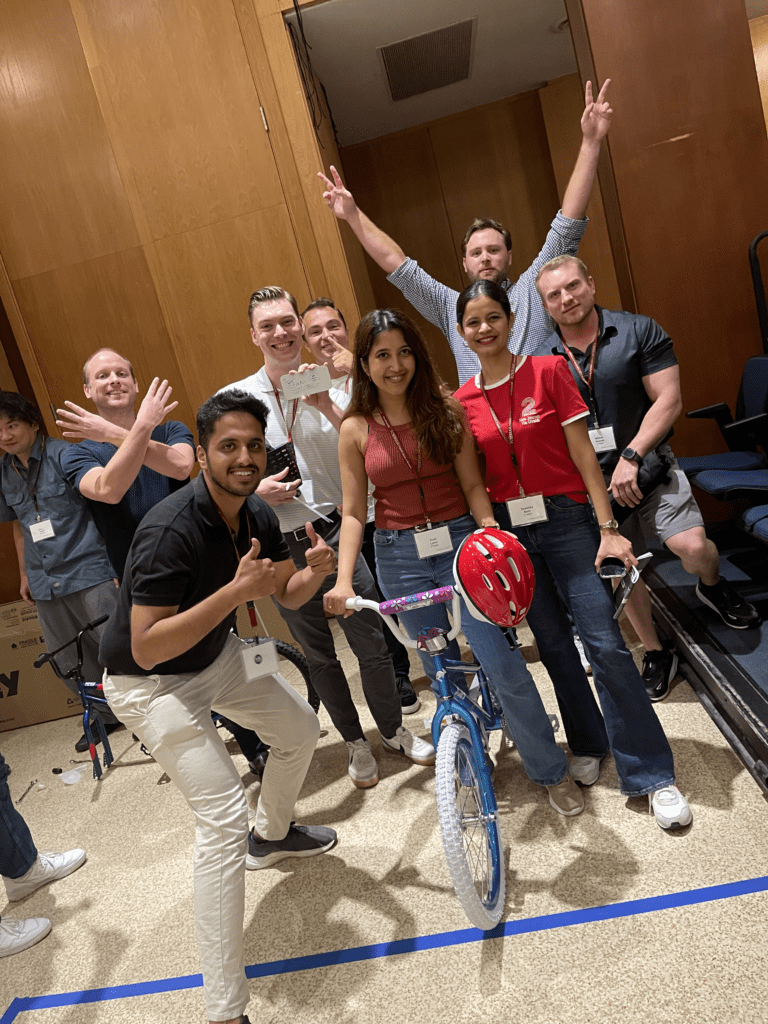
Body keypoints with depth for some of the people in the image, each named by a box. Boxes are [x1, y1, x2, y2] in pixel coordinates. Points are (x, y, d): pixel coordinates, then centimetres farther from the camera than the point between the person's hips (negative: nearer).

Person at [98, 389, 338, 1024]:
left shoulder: (257, 516, -8)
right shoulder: (172, 531, -33)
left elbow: (288, 595, 4)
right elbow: (145, 648, -34)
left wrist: (315, 572, -19)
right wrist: (235, 591, -38)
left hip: (218, 656, 8)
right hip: (151, 683, -8)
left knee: (301, 729, 20)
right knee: (224, 817, -16)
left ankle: (271, 836, 50)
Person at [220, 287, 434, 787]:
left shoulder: (332, 388, 3)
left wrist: (329, 407, -19)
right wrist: (255, 492, -14)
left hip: (337, 535, 0)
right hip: (281, 551, 0)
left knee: (372, 644, 5)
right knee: (320, 656, 13)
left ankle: (395, 730, 32)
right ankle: (356, 742, 35)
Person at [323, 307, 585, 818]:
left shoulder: (446, 410, 0)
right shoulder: (356, 429, 0)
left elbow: (472, 485, -1)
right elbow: (354, 511, 0)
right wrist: (343, 579, -11)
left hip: (459, 541, -1)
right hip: (400, 558, 1)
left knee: (504, 665, -6)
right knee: (442, 674, 11)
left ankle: (553, 771, 17)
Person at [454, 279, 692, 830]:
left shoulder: (548, 371, -4)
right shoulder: (461, 401, 4)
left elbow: (583, 453, -6)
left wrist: (607, 527, -9)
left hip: (565, 519, -3)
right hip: (507, 530, 3)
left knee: (605, 641, -7)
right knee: (553, 642, 13)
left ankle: (653, 775, 7)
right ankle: (589, 744, 33)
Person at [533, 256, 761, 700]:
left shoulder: (639, 331, -6)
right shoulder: (541, 359, -2)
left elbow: (668, 400, -10)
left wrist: (631, 456, -18)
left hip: (646, 464, -2)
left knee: (692, 546, -18)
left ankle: (714, 586, 20)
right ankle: (656, 653, 29)